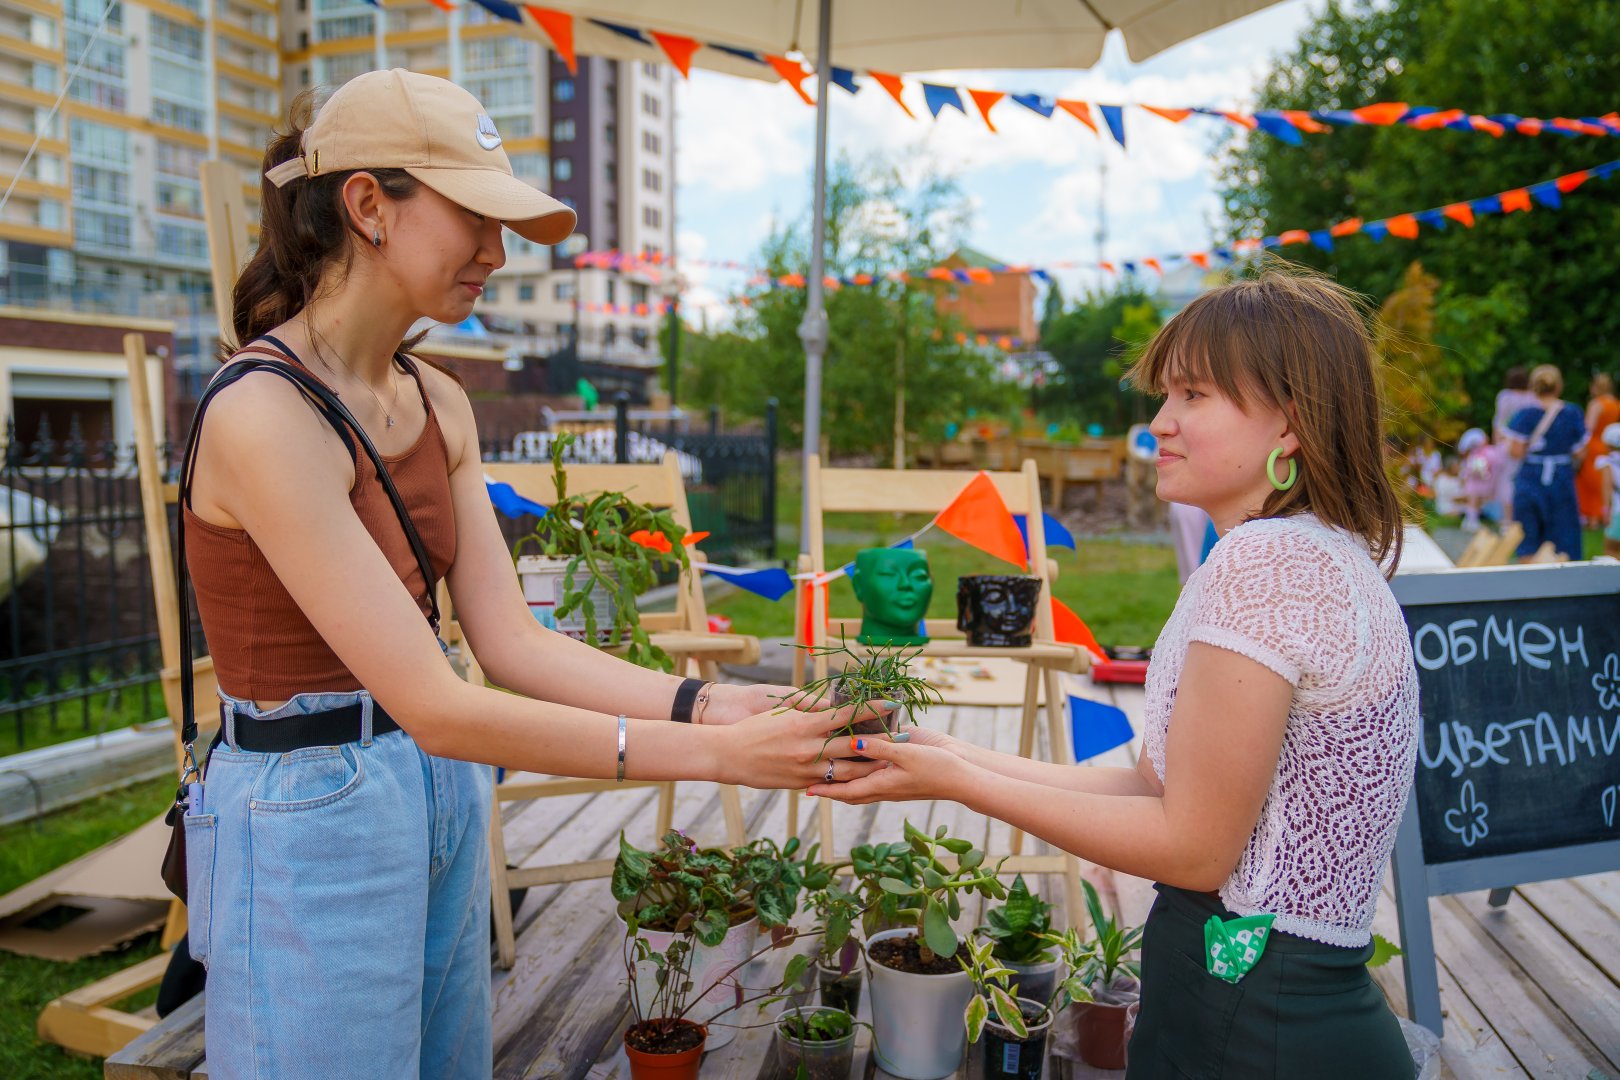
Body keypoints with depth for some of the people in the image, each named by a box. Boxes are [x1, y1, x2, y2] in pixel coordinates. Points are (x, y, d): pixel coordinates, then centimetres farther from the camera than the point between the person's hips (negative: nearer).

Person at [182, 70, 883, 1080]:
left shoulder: (438, 403, 3)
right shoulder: (262, 413, -23)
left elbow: (513, 640, -2)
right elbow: (434, 707, -26)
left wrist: (709, 703, -14)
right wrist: (715, 754, -27)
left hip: (444, 803, 7)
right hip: (311, 822, -7)